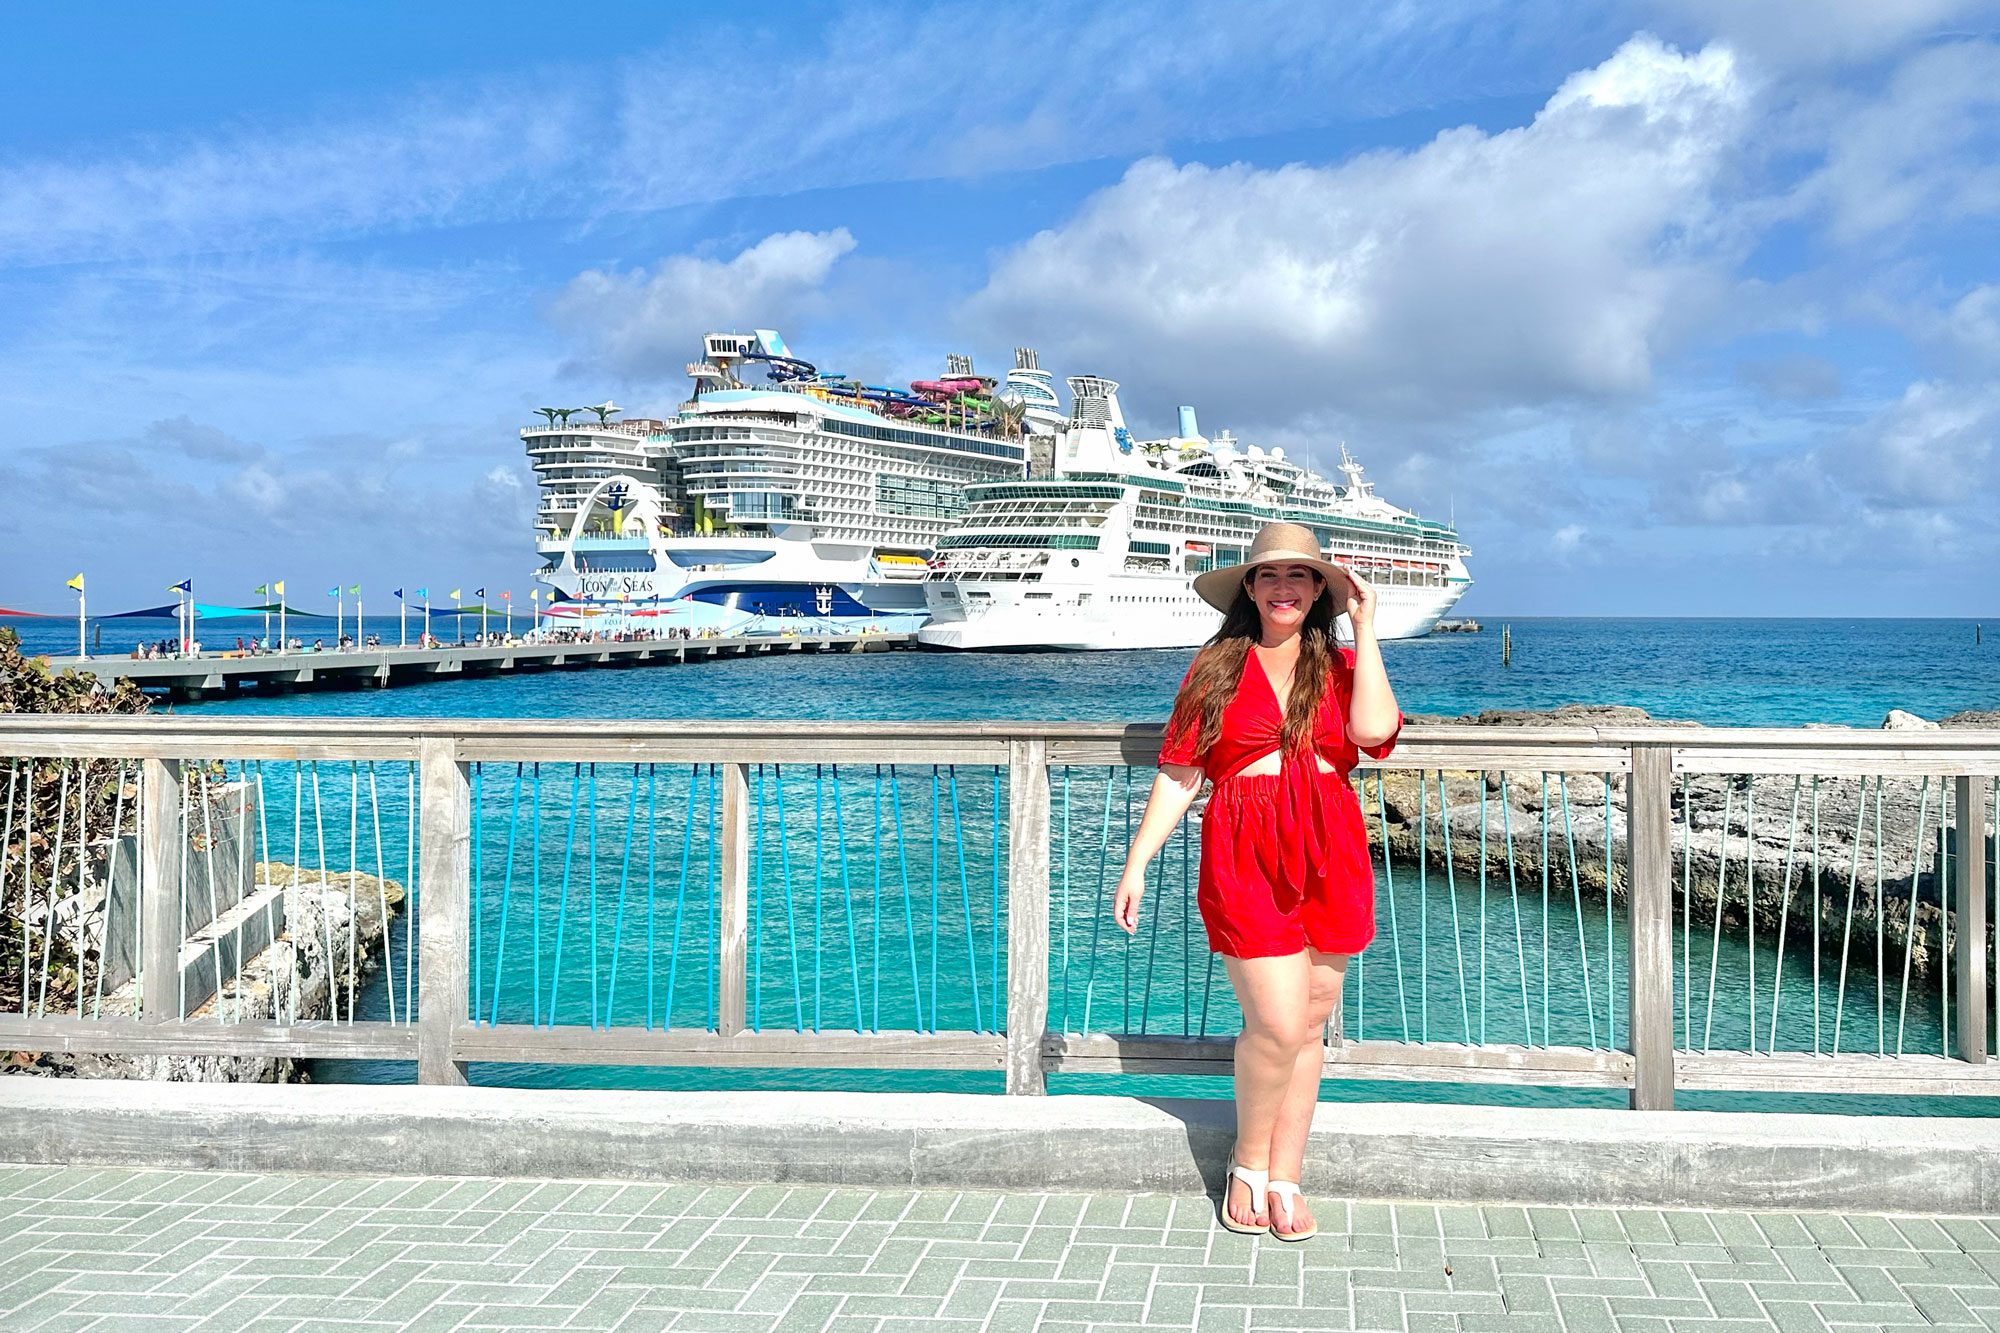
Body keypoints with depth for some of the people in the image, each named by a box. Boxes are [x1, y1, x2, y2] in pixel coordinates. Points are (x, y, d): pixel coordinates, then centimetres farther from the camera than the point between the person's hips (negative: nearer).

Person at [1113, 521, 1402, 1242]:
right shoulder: (1216, 668, 6)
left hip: (1331, 856, 3)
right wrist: (1136, 864, 1)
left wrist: (1365, 630, -5)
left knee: (1308, 1028, 8)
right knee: (1278, 1025, -9)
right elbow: (1178, 774, 5)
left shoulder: (1340, 666, 10)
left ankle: (1284, 1181, 21)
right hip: (1245, 857, -3)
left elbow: (1374, 731, -12)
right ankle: (1248, 1164, 15)